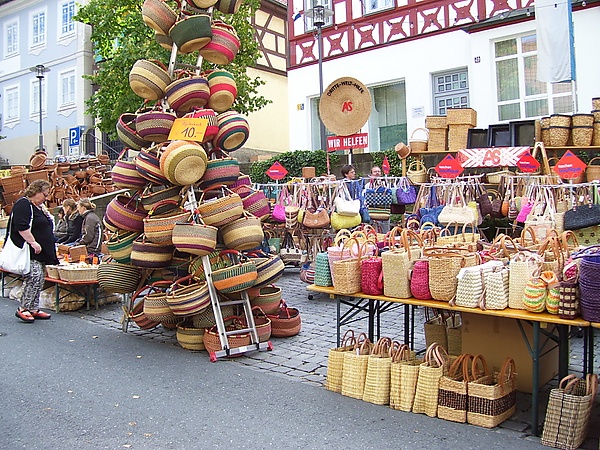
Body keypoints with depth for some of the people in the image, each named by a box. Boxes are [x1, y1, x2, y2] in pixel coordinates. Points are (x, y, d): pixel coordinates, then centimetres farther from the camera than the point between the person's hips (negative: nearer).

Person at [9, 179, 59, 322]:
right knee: (34, 277, -16)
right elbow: (21, 227, -23)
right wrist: (33, 243, -23)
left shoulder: (39, 206, 19)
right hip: (29, 251, -10)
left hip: (41, 251, 10)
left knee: (39, 279, 10)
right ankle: (23, 309, -6)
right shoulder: (23, 204, -12)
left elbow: (48, 224, 30)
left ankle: (34, 309, 16)